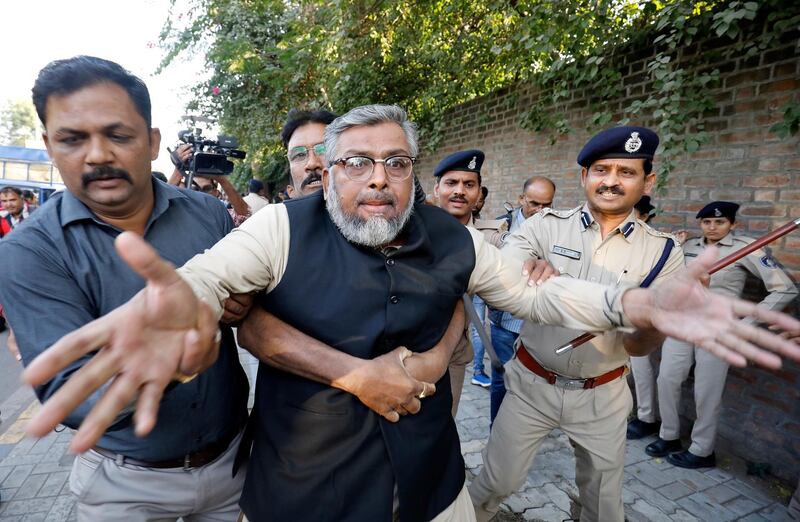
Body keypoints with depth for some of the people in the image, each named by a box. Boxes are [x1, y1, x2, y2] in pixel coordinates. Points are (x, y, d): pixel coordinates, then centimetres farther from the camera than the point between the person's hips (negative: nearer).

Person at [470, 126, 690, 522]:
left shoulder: (662, 252, -5)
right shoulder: (546, 226, -9)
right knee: (498, 481, 13)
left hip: (602, 397, 2)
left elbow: (637, 346, -8)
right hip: (531, 384, -1)